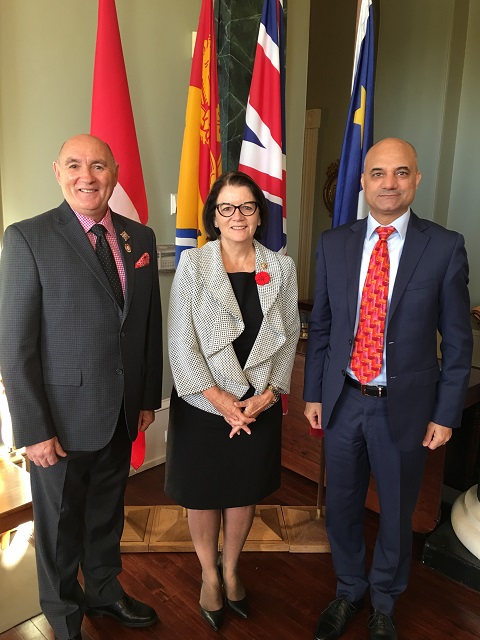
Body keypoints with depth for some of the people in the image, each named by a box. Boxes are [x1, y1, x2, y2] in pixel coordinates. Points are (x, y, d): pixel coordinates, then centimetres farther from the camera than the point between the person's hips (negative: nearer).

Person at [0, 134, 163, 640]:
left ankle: (104, 591, 48)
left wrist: (149, 397, 9)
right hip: (62, 418, -4)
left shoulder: (140, 237, 3)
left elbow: (150, 326, 7)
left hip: (122, 414, 5)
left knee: (107, 513, 23)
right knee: (60, 523, 17)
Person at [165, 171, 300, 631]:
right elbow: (181, 340, -10)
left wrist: (269, 393, -8)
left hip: (259, 406, 2)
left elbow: (289, 337, 2)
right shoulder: (192, 264, -7)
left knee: (245, 491, 17)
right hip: (202, 405, -2)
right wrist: (217, 397, -15)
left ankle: (231, 569, 43)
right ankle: (209, 575, 40)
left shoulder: (281, 268, 1)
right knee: (203, 494, 14)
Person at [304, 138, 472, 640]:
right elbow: (320, 325, 4)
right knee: (342, 506, 18)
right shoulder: (333, 244, 0)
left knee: (396, 513, 17)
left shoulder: (445, 247, -7)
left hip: (405, 406, -1)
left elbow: (457, 340, -3)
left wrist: (446, 414, -4)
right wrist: (313, 393, 4)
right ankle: (348, 591, 46)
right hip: (342, 400, 2)